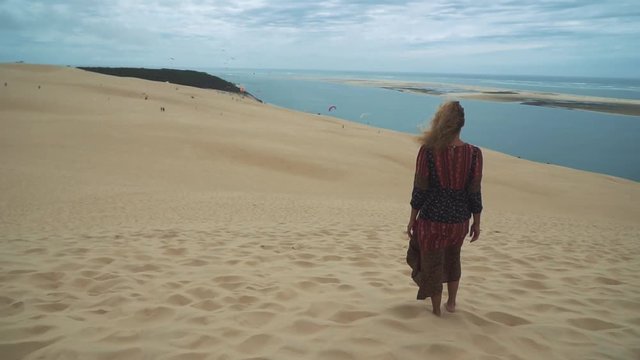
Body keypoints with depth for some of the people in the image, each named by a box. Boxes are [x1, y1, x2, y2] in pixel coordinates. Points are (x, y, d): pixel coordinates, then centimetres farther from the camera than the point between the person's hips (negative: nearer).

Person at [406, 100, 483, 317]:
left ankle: (437, 309, 29)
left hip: (432, 219, -3)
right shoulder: (473, 153, -9)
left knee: (432, 264, 15)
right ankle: (451, 302, 41)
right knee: (453, 258, 29)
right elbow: (474, 193, -4)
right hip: (459, 220, 3)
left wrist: (412, 220, 1)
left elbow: (419, 189, -10)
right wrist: (476, 223, 8)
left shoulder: (428, 151, -15)